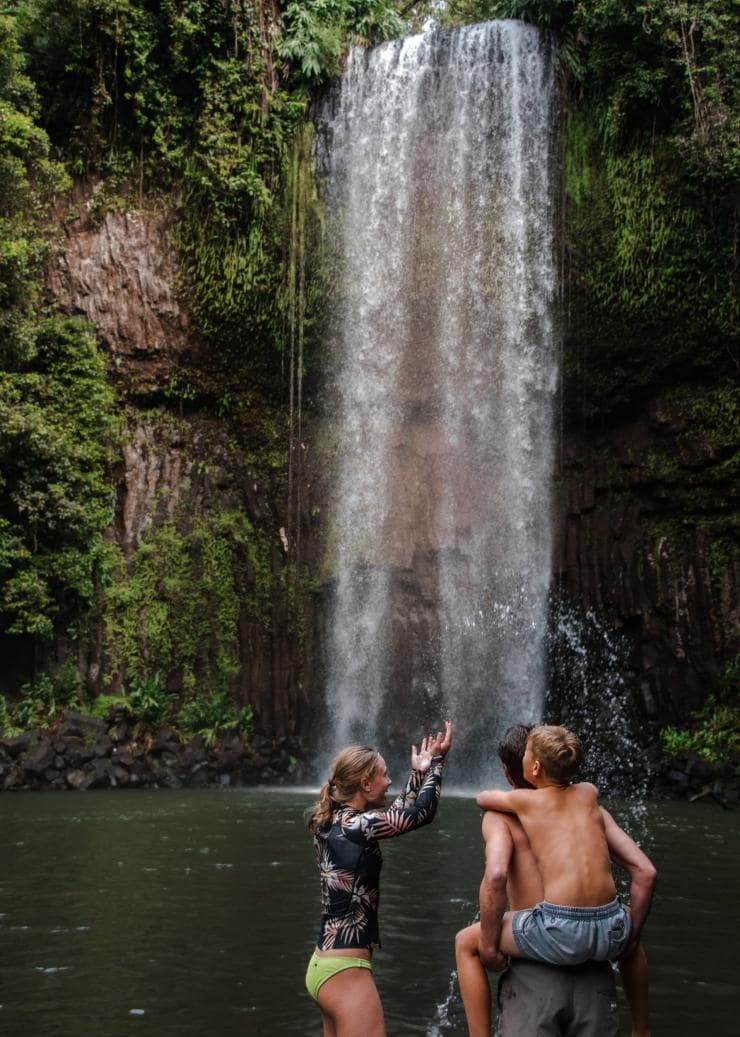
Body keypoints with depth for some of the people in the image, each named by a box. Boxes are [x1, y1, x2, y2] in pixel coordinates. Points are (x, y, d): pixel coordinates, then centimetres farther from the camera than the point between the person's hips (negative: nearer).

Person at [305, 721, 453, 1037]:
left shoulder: (332, 821, 8)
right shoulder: (356, 825, -17)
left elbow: (396, 815, 21)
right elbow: (423, 812, -8)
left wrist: (418, 773, 24)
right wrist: (436, 761, 4)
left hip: (325, 965, 9)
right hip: (345, 972, -9)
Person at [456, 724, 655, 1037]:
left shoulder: (501, 814, -1)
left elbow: (496, 874, -21)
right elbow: (646, 873, 2)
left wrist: (488, 945, -10)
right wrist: (629, 940, 11)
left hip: (533, 975, -3)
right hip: (595, 976, 3)